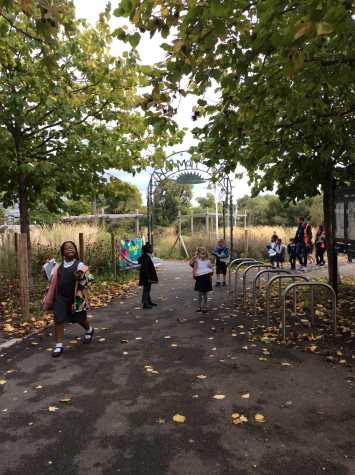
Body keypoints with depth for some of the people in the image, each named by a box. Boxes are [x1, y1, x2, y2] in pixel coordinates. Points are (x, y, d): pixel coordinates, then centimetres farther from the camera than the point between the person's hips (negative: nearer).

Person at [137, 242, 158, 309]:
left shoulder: (148, 257, 11)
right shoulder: (145, 258, -21)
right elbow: (145, 269, -24)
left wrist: (151, 277, 23)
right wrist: (148, 278, -24)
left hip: (149, 277, 11)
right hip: (146, 278, -11)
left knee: (148, 289, 18)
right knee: (146, 289, -5)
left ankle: (149, 302, 29)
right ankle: (145, 303, 0)